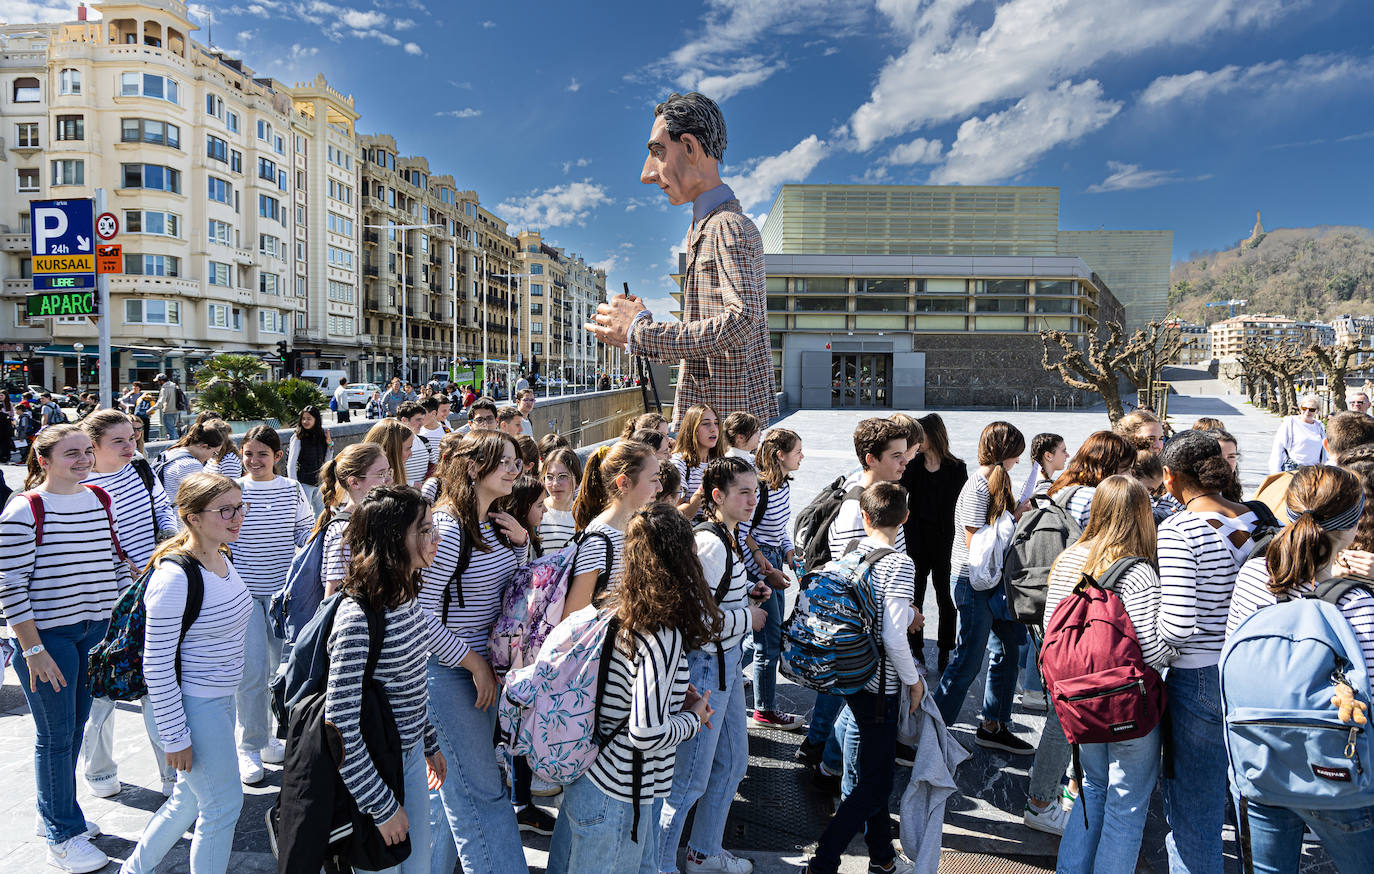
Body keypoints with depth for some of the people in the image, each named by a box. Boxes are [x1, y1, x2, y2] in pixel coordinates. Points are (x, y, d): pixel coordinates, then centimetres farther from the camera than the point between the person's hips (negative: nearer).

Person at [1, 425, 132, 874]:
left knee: (76, 726, 17)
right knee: (55, 734, 4)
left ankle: (61, 815, 35)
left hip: (96, 629, 6)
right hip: (46, 635, -6)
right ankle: (61, 837, 19)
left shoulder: (99, 499, 5)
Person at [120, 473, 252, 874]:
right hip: (193, 706, -9)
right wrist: (175, 736, -18)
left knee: (190, 798, 23)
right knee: (223, 806, 5)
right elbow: (156, 665, -22)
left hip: (221, 699, 9)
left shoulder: (222, 558, 2)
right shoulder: (174, 578, -25)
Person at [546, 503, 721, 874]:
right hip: (617, 799, -8)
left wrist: (675, 692, 5)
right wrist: (693, 718, -9)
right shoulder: (663, 637, -26)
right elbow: (647, 734, -26)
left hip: (583, 772, 8)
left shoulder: (616, 608, -1)